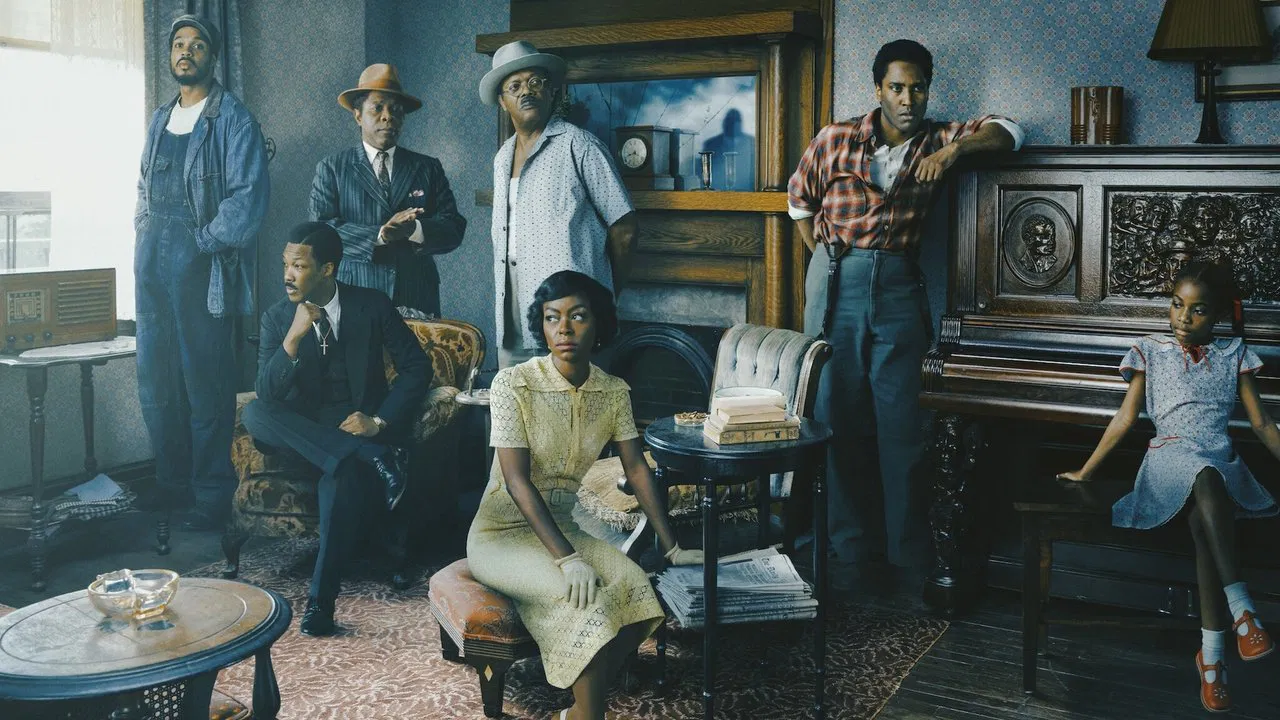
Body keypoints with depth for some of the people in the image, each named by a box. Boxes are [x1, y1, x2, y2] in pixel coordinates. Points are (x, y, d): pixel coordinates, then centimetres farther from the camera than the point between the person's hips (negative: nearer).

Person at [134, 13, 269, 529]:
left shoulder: (233, 119, -3)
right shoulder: (160, 120, 19)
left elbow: (249, 196, -12)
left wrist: (204, 241, -13)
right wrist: (143, 233, 11)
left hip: (202, 266, -7)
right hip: (153, 267, 7)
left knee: (206, 384, -5)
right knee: (155, 381, 9)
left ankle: (211, 496, 4)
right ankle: (171, 484, 22)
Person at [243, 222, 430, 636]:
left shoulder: (372, 307, -1)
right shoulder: (276, 318, 2)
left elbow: (417, 368, 0)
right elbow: (267, 393, -9)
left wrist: (379, 420, -12)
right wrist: (293, 337, -24)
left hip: (359, 426, -2)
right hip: (304, 433, 3)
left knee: (342, 476, -36)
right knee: (254, 414, -29)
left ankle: (320, 602, -29)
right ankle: (371, 458, -34)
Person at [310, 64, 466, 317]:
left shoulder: (429, 168, 11)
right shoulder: (331, 169, 6)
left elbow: (454, 229, 2)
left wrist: (413, 230, -17)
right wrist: (379, 234, -17)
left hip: (417, 298, 2)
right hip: (356, 298, -2)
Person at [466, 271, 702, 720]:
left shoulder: (614, 392, -1)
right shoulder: (513, 384, -17)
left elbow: (636, 470, 3)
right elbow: (517, 480, -22)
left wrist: (672, 548, -1)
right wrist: (567, 559, -30)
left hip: (562, 526, 5)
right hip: (502, 532, -5)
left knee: (638, 590, -20)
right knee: (585, 597, -29)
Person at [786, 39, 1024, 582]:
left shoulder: (936, 142, 6)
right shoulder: (837, 140, 0)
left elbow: (1007, 132, 6)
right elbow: (800, 198, 14)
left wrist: (956, 149, -11)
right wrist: (823, 256, 9)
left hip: (898, 288, 1)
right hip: (838, 285, -1)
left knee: (902, 422, 1)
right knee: (841, 416, 3)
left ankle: (907, 553, 9)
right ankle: (852, 548, 13)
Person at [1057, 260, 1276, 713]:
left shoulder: (1233, 354, 14)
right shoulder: (1151, 352, 12)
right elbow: (1125, 419, 13)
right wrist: (1085, 472, 11)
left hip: (1222, 464, 1)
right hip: (1170, 458, -1)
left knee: (1205, 523, -34)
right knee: (1204, 479, -39)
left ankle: (1211, 656, -33)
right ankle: (1243, 611, -41)